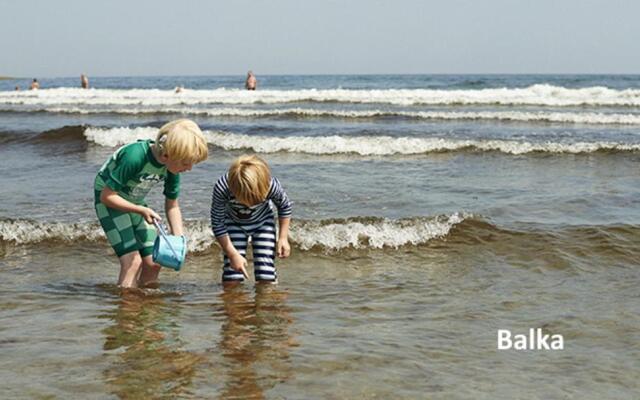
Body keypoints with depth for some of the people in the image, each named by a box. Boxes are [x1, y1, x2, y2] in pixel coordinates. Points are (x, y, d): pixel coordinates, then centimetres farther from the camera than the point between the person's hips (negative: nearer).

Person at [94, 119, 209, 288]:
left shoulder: (172, 166, -14)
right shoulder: (135, 157, -35)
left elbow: (172, 206, -1)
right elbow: (107, 196, -27)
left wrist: (179, 240, -14)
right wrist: (141, 210, -32)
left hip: (135, 202, 7)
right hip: (110, 200, -6)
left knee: (153, 262, 0)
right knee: (132, 261, -18)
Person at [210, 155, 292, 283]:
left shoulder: (271, 186, -36)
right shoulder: (222, 188, -38)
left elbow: (285, 206, -10)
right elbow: (218, 224, -23)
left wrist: (283, 238, -9)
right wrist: (233, 255, -24)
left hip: (262, 222, 0)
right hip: (234, 223, 0)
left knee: (266, 278, -12)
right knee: (231, 280, -12)